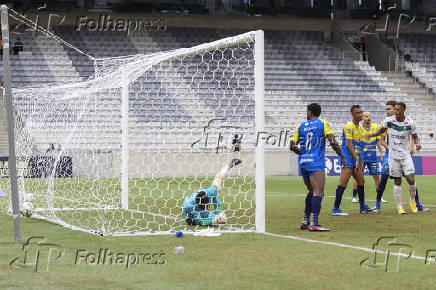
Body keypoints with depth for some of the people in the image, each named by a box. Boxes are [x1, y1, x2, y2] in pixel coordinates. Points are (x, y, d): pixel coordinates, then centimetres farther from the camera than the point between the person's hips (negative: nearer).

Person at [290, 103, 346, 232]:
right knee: (318, 192, -12)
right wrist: (342, 157, 1)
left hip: (303, 163, 6)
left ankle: (305, 221, 20)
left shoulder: (301, 126, 13)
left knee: (312, 192, 20)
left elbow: (292, 146, 12)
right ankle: (314, 224, -24)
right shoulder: (323, 124, 1)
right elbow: (333, 142, -9)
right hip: (316, 163, -6)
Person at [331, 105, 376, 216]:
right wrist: (356, 159, -21)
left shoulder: (360, 126, 16)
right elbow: (349, 144, -18)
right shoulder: (349, 126, -13)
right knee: (343, 183, -11)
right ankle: (335, 209, -9)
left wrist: (361, 161, 19)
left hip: (356, 159, 9)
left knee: (361, 181, 14)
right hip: (348, 159, -9)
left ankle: (362, 207, 24)